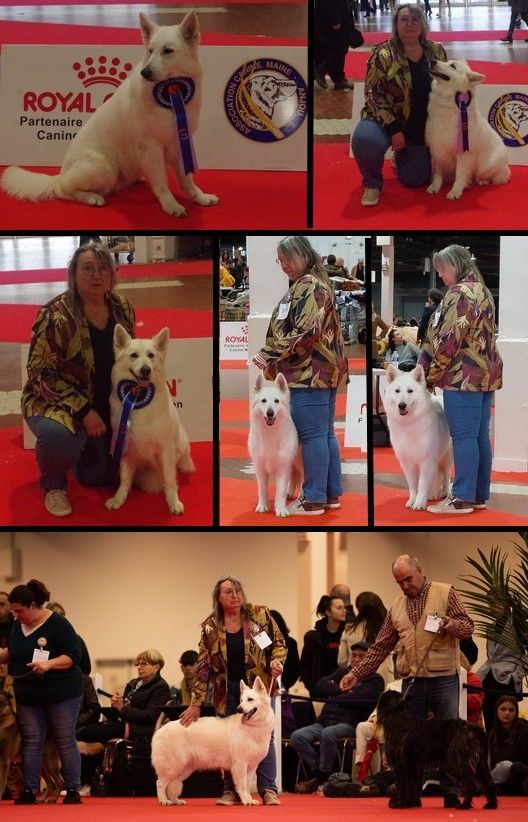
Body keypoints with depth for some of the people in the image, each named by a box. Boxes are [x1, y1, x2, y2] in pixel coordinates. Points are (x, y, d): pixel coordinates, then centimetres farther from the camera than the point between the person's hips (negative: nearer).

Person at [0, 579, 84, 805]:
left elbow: (73, 657, -14)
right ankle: (29, 791, 4)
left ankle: (73, 790, 3)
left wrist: (49, 664, -28)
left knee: (65, 742, -1)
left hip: (60, 693, -6)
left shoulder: (58, 624, -12)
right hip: (28, 697, 6)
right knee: (31, 742, 2)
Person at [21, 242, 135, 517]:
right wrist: (83, 411, -27)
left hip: (106, 406, 6)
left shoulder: (122, 308, -2)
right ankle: (53, 484, -6)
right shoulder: (56, 316, -21)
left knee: (100, 476, 4)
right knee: (59, 436, -39)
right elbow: (41, 374, -21)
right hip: (57, 402, -6)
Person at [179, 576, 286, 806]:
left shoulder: (260, 615, -2)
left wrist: (277, 661, -17)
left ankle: (268, 790, -2)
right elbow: (203, 667, 1)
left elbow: (279, 643, 6)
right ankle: (231, 790, 9)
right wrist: (196, 703, -1)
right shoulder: (210, 627, 0)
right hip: (227, 691, 1)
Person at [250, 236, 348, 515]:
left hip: (311, 373, -11)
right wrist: (273, 359, 18)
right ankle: (332, 493, 17)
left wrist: (269, 355, -17)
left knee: (312, 435, -7)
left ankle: (314, 499, -6)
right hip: (326, 370, 11)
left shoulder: (307, 286, -13)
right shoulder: (315, 284, 20)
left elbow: (304, 333, -22)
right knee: (325, 433, 13)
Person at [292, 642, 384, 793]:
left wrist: (333, 697, -1)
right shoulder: (342, 672, 27)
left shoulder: (374, 680, 9)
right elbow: (320, 686, 12)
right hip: (325, 721, 6)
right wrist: (342, 690, -3)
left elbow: (361, 698, -11)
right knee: (297, 736, -20)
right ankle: (316, 771, -14)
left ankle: (322, 778, -23)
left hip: (349, 723, -6)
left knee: (328, 734, -37)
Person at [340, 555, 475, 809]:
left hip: (444, 680, -4)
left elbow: (468, 626, -1)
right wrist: (357, 673, 7)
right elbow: (380, 647, 14)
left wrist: (452, 625, -23)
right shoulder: (397, 607, 13)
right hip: (411, 682, 4)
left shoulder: (445, 593, 2)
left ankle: (452, 793, 3)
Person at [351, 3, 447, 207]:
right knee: (365, 139, -37)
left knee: (415, 179, 2)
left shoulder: (436, 51, 0)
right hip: (387, 119, -4)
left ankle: (402, 156, 38)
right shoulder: (383, 54, -14)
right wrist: (394, 129, -23)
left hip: (422, 128, 4)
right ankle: (372, 184, -7)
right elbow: (373, 94, -16)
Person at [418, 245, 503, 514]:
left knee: (464, 436, -8)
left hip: (464, 375, -10)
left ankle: (463, 499, -8)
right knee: (480, 436, 10)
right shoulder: (483, 291, 18)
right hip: (487, 374, 10)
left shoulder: (460, 293, -11)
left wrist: (431, 375, -5)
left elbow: (449, 340, -16)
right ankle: (480, 495, 12)